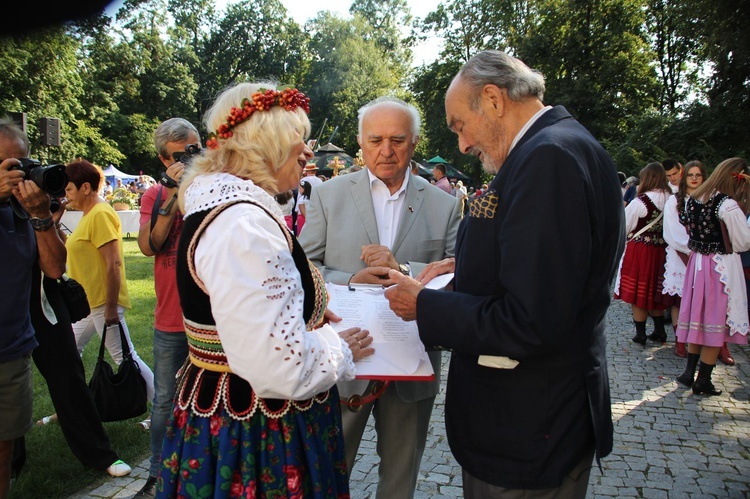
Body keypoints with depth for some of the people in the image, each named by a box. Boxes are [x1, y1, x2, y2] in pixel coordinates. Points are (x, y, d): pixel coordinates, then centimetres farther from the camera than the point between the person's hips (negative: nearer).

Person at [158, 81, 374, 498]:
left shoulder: (220, 203, 8)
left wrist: (305, 314, 15)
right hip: (253, 433, -10)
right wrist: (340, 350, -13)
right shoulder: (244, 221, -26)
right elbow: (278, 365, -31)